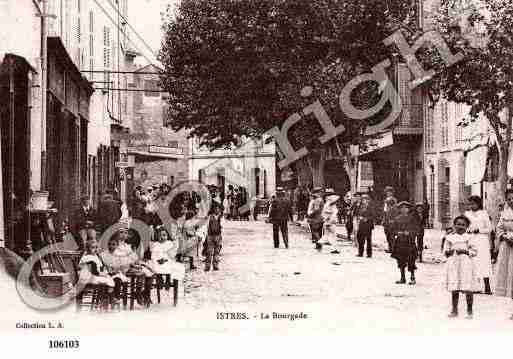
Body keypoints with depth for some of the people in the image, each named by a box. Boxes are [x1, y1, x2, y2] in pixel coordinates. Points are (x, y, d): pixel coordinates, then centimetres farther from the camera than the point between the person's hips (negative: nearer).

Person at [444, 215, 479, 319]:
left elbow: (474, 251, 2)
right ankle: (454, 310, 14)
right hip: (453, 264, 2)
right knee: (454, 289, 4)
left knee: (468, 289, -3)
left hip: (466, 264, -2)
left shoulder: (468, 237, 5)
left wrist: (465, 251, -12)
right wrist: (448, 252, -8)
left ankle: (469, 311, 7)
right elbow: (445, 251, 13)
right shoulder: (449, 237, 10)